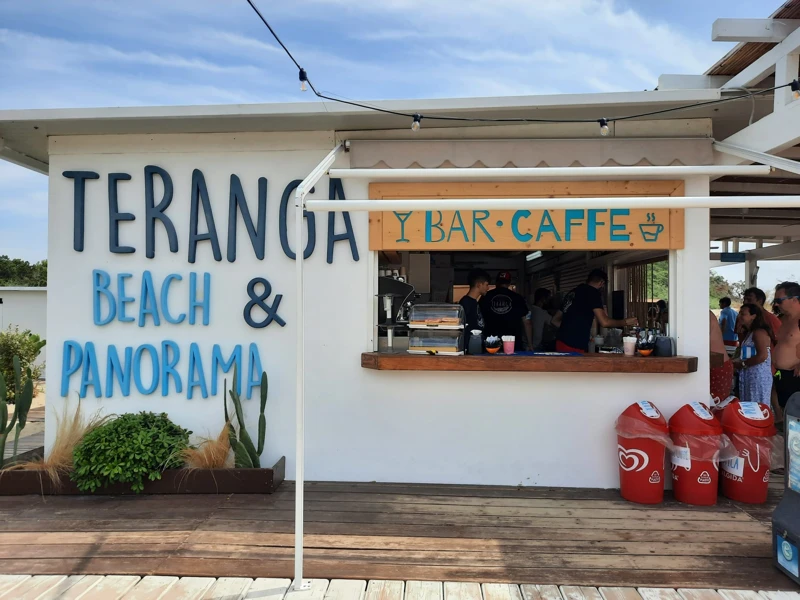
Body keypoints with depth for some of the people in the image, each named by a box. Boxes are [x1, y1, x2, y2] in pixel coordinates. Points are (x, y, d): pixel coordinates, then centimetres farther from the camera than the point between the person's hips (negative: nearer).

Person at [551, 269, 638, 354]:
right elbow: (604, 322, -11)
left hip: (561, 343, 8)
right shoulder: (593, 292, -4)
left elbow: (555, 320, 21)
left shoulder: (572, 292, 18)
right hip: (574, 347, -8)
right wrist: (625, 322, 4)